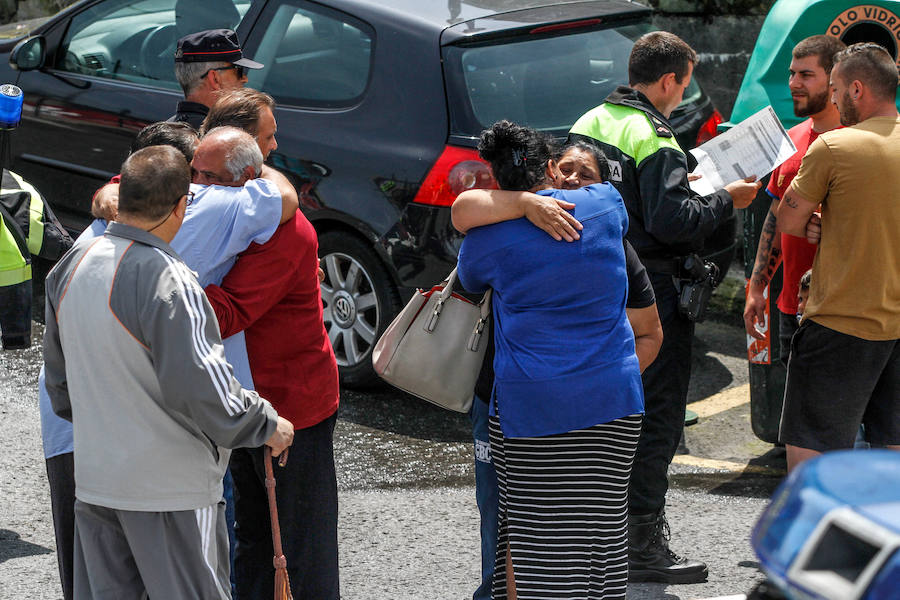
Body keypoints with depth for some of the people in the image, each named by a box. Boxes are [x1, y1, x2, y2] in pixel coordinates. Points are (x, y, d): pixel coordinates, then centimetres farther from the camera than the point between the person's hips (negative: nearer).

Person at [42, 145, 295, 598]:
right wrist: (267, 425, -7)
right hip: (167, 486, -7)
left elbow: (58, 378, 15)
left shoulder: (71, 266, 4)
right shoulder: (164, 279, -21)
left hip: (93, 479, 7)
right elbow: (199, 386, -22)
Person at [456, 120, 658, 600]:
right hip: (612, 396, 2)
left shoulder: (487, 239, -4)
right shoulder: (606, 203, 2)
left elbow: (468, 283, 18)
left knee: (529, 525, 7)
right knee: (601, 522, 9)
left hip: (529, 402, -2)